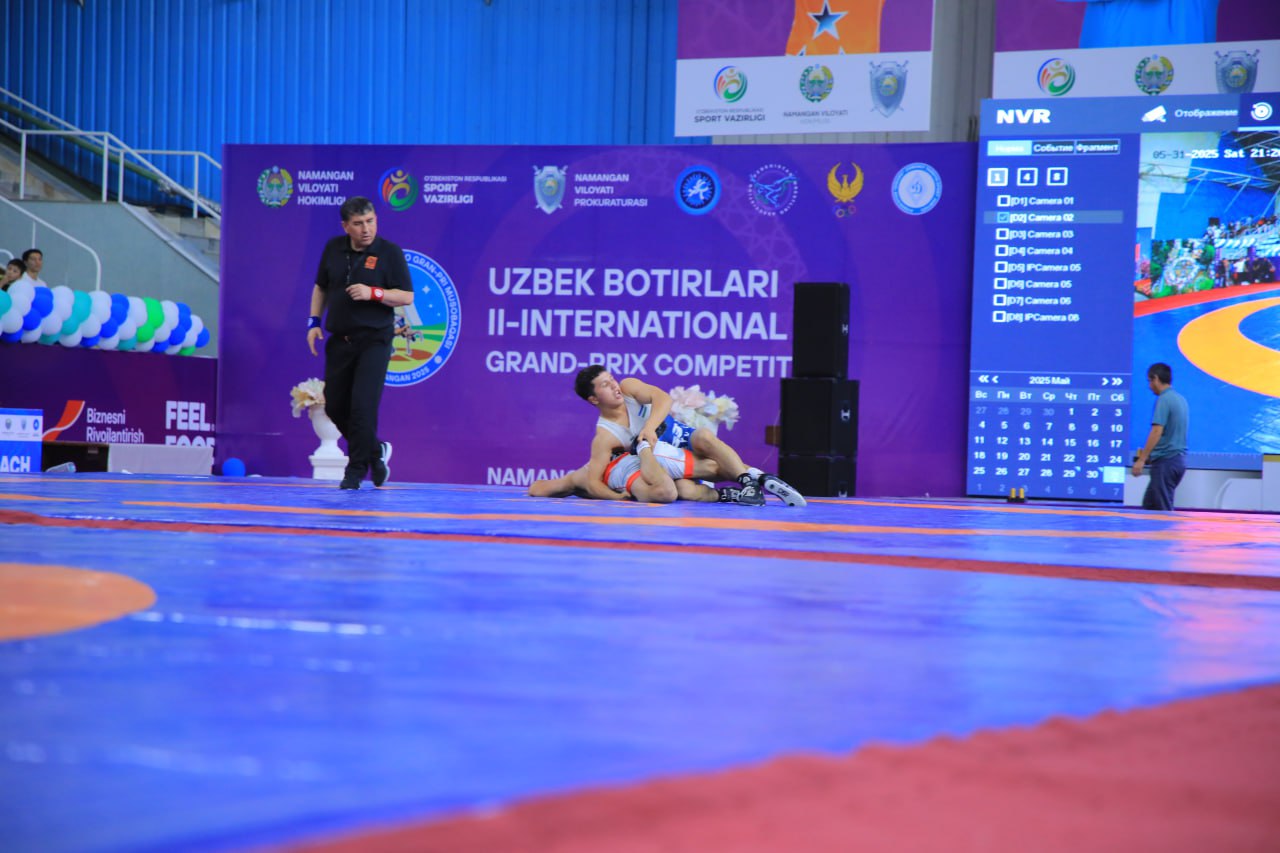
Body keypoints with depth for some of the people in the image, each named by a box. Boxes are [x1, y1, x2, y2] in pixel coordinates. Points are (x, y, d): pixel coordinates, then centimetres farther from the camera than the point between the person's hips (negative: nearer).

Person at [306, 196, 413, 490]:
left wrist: (373, 293, -21)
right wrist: (314, 321, 9)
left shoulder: (389, 253, -6)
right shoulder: (333, 249, 7)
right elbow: (321, 287, 19)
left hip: (374, 341, -5)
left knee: (363, 406, -13)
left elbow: (407, 296, -8)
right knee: (335, 407, 7)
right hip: (339, 341, 5)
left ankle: (356, 470, 0)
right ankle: (375, 451, 29)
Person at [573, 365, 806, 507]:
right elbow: (593, 483, -23)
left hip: (685, 439, 2)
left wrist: (649, 427, -38)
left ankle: (750, 480, -39)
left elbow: (663, 398, -23)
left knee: (704, 436, -32)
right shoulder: (605, 436, -18)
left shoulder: (628, 387, -8)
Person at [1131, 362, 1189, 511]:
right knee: (1149, 504, 14)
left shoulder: (1163, 400, -13)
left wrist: (1142, 459, -21)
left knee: (1163, 508, -4)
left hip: (1165, 461, -9)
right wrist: (1148, 455, 25)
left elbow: (1157, 432, -22)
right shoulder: (1181, 399, 14)